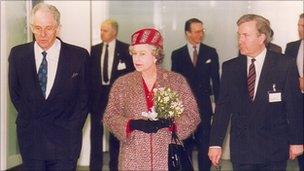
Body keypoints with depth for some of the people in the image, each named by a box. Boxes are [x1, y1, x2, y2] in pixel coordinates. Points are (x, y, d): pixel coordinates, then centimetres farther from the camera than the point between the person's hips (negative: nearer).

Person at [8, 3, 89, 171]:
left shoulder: (78, 55, -4)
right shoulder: (18, 54, 1)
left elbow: (84, 96, 2)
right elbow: (15, 93, 10)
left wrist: (73, 128, -3)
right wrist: (30, 119, 3)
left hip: (65, 139, -1)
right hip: (30, 138, 2)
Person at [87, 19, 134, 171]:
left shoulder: (125, 49, -4)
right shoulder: (94, 50, 6)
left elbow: (132, 72, -4)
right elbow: (90, 73, 6)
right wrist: (89, 94, -2)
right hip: (97, 95, 3)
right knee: (96, 133, 5)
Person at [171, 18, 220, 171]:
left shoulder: (211, 52, 3)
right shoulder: (177, 55, 4)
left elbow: (215, 79, 4)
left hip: (204, 105, 0)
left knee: (204, 143, 0)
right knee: (185, 144, 8)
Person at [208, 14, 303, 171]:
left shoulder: (285, 65, -5)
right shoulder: (230, 67, 3)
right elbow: (223, 106, 2)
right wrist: (215, 143, -2)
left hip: (274, 151, -2)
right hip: (241, 150, 2)